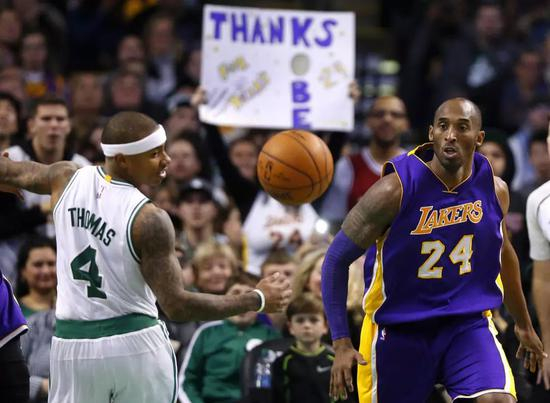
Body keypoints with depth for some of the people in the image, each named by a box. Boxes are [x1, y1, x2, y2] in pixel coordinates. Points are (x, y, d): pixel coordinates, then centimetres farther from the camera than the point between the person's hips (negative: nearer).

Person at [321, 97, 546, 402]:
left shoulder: (493, 189, -4)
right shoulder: (395, 191, -18)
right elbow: (336, 259, -11)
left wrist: (524, 325, 27)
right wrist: (341, 343, -18)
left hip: (469, 325, 2)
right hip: (399, 329, -2)